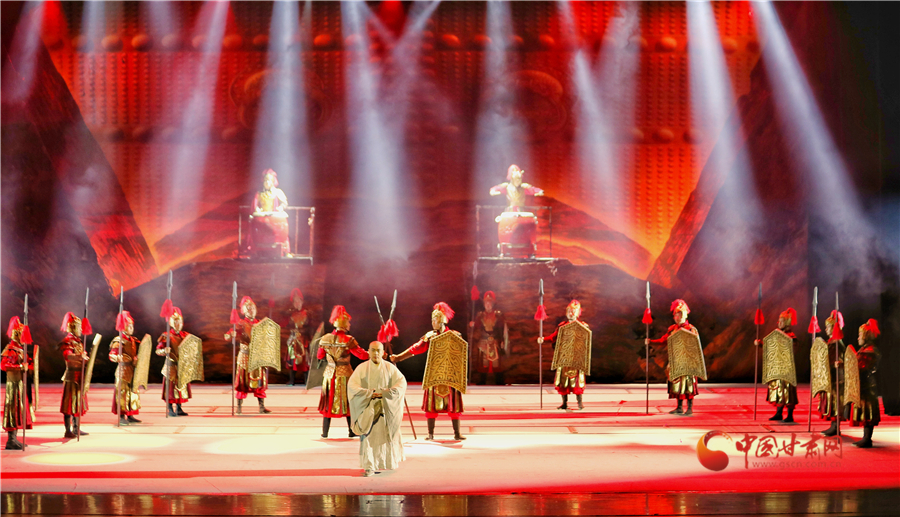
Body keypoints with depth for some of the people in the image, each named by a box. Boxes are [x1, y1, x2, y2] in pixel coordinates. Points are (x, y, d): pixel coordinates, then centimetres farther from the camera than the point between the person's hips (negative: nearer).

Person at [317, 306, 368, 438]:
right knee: (347, 401, 8)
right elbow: (361, 355, -16)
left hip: (330, 373, 3)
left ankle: (325, 432, 13)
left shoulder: (325, 339, -3)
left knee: (329, 401, 11)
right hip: (345, 373, -3)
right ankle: (352, 431, 13)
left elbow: (319, 356, 9)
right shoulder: (348, 340, -16)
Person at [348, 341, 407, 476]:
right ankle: (369, 466, -8)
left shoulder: (389, 367, 3)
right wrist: (369, 394, -17)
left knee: (387, 433, 6)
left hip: (386, 408, 1)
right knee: (369, 435, -8)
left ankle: (391, 459, 31)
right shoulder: (362, 368, -2)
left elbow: (402, 381, -3)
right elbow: (352, 384, -8)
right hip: (368, 408, -1)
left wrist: (386, 393, -16)